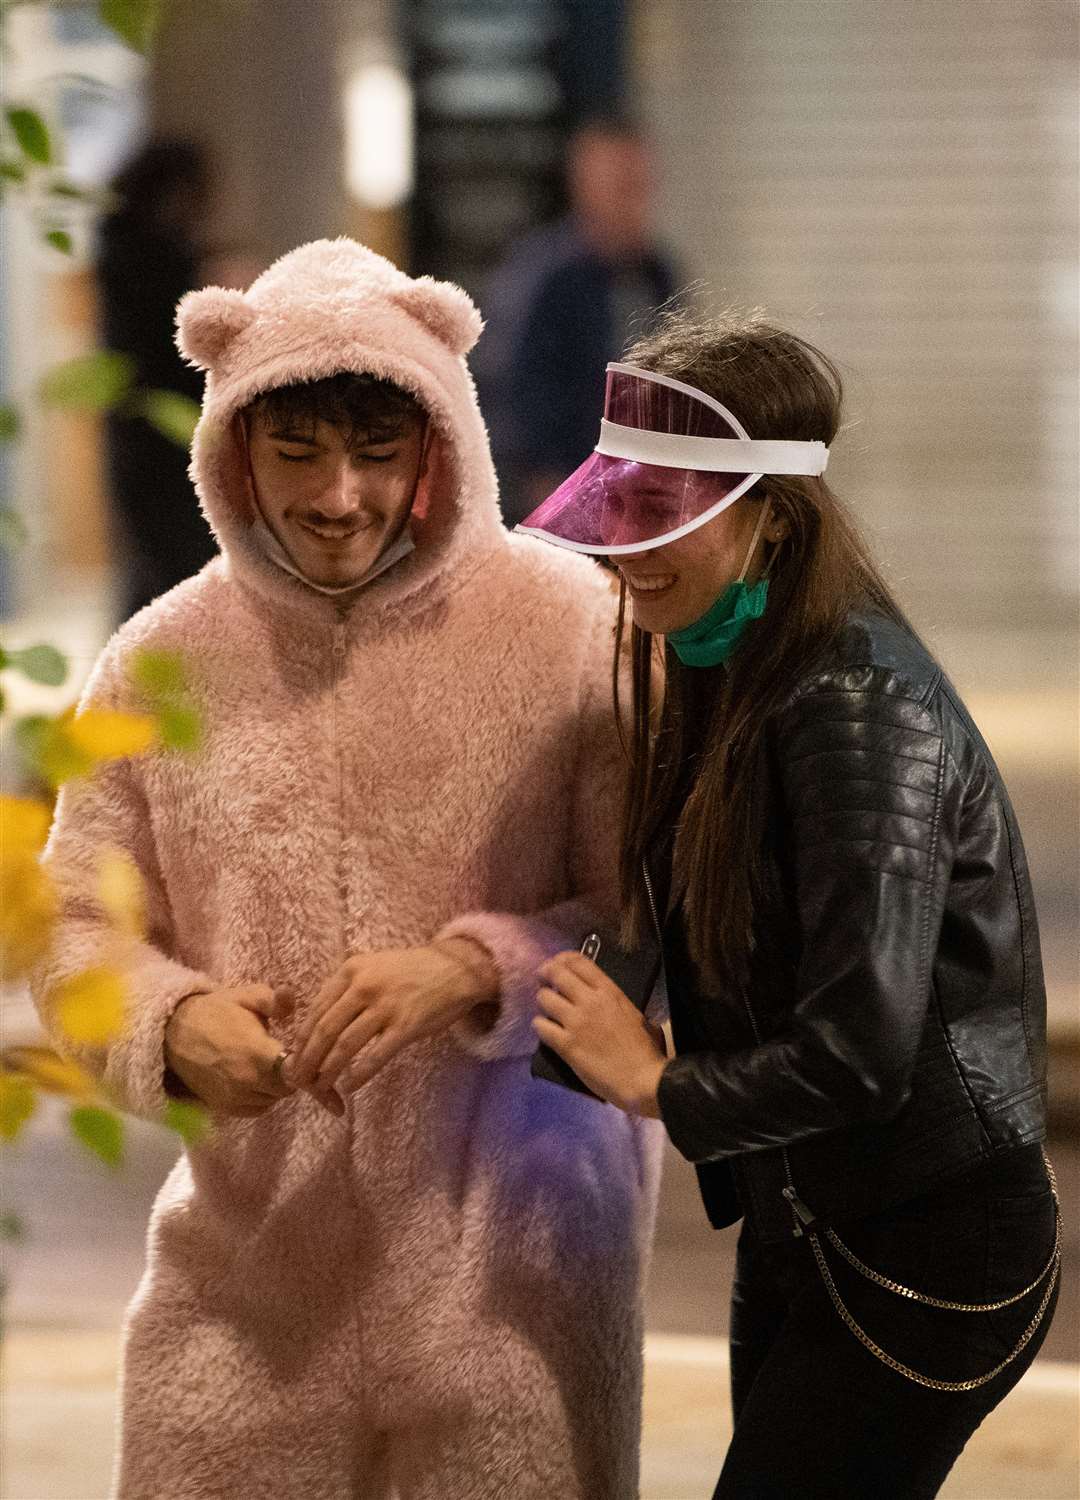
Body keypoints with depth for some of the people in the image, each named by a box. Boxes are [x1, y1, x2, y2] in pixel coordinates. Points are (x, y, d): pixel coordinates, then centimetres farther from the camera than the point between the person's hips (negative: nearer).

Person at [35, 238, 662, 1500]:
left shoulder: (574, 629, -4)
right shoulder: (159, 662, 4)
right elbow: (77, 924, 7)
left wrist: (473, 972, -21)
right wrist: (175, 1027, -14)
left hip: (510, 1253, -2)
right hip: (248, 1262, 2)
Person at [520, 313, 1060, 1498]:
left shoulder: (860, 710, -22)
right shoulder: (725, 674, 7)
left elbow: (861, 1053, -27)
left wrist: (658, 1086, -14)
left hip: (928, 1254, -9)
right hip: (799, 1225, 9)